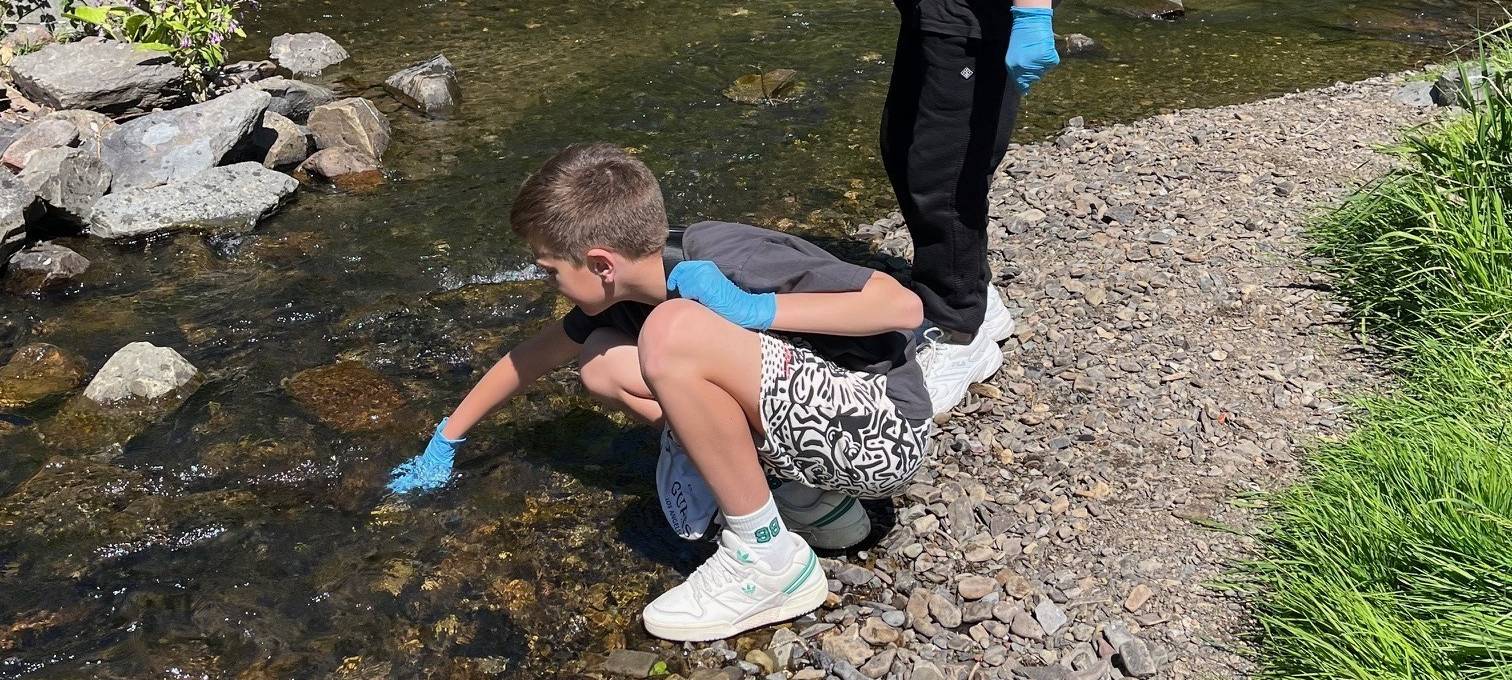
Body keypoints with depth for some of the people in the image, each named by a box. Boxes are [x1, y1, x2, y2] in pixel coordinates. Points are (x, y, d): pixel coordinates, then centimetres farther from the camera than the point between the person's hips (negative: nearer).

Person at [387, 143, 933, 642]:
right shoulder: (626, 291, -1)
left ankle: (770, 560, -11)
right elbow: (534, 356, 16)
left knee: (672, 333, -27)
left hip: (884, 433, -8)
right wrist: (446, 441, 24)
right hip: (819, 424, 8)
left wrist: (758, 310, -28)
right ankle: (811, 501, 5)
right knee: (602, 364, 2)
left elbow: (905, 307, -24)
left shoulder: (731, 259, -23)